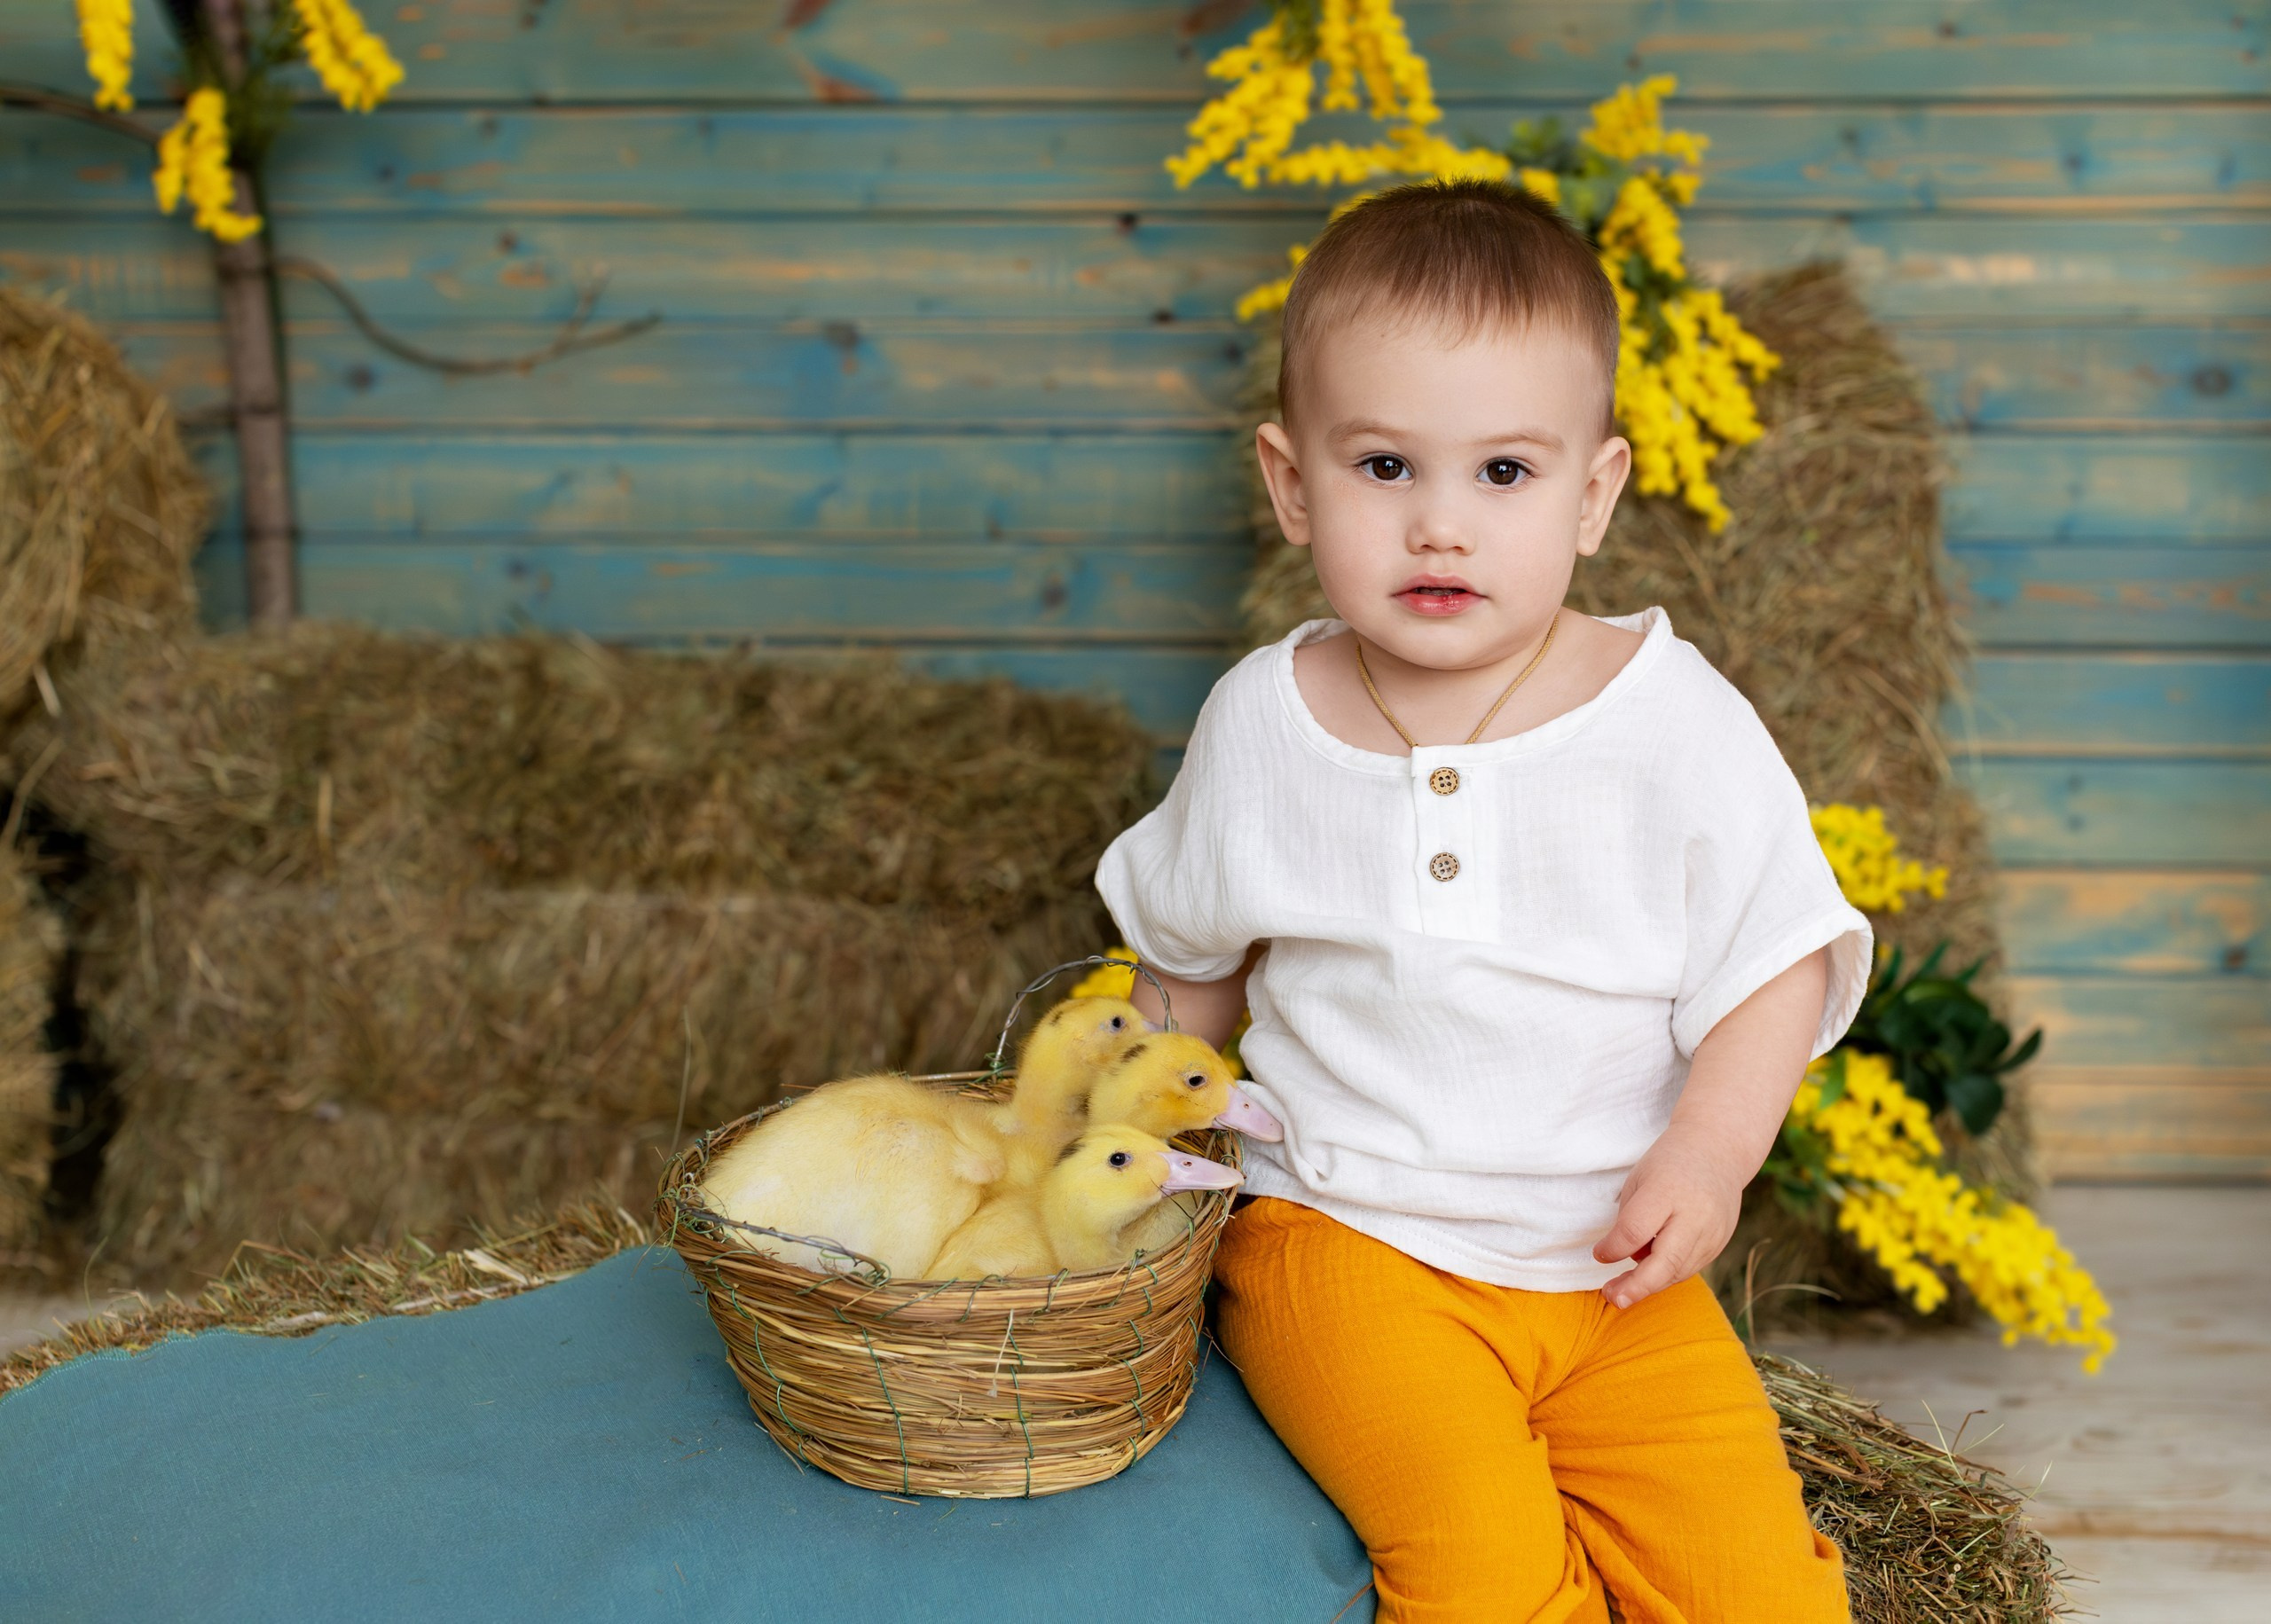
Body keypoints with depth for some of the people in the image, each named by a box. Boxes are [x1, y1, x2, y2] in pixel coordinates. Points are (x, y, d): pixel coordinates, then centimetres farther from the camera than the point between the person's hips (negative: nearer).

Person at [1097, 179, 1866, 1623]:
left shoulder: (1678, 723, -7)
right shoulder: (1262, 723, -2)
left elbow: (1784, 960, -1)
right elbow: (1194, 956, 16)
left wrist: (1711, 1149, -14)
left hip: (1614, 1275, 1)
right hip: (1342, 1236, -1)